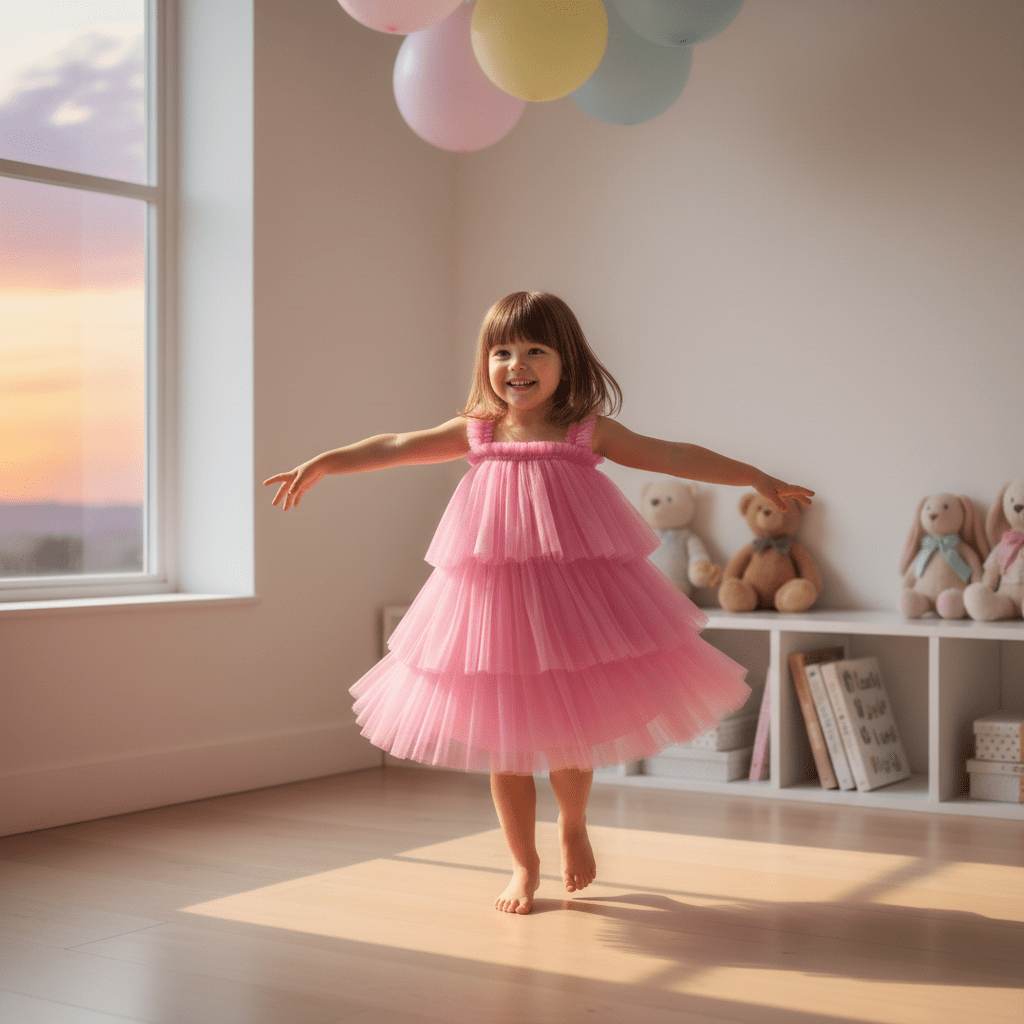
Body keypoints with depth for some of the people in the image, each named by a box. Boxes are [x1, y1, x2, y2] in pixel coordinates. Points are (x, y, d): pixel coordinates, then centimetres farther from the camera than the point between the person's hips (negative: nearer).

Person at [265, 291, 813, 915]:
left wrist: (759, 479, 0)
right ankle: (525, 864, 26)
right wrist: (323, 463, 9)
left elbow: (675, 457, 0)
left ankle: (573, 827, 38)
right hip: (493, 602, 2)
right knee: (503, 742, 7)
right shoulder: (478, 431, 5)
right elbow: (396, 448, 10)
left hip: (570, 595, -1)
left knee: (570, 734, 7)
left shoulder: (588, 431, 0)